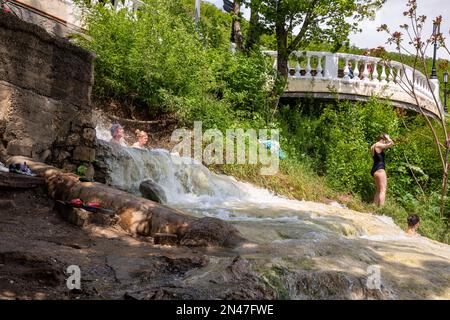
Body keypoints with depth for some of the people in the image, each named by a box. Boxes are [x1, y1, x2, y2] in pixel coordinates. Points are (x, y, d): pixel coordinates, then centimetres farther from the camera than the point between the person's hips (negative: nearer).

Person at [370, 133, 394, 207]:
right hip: (379, 169, -10)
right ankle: (381, 207, -22)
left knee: (378, 190, 15)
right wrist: (388, 138, -1)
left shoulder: (373, 146, 19)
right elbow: (391, 143, -18)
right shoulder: (378, 145, -9)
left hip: (374, 170, 10)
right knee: (383, 190, -13)